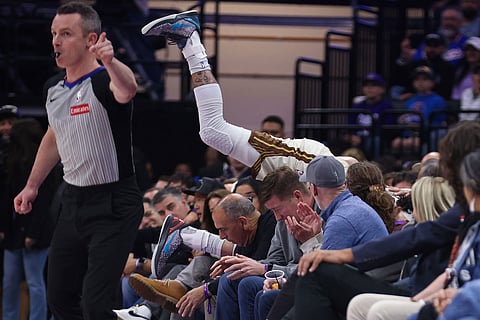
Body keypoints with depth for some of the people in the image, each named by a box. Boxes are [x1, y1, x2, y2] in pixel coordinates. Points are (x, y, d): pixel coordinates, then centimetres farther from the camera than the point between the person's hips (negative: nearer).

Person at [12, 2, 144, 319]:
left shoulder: (105, 81, -16)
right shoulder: (53, 88, 8)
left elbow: (127, 89, -42)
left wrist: (109, 62, -62)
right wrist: (32, 186, 27)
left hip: (113, 206, -8)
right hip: (73, 202, 8)